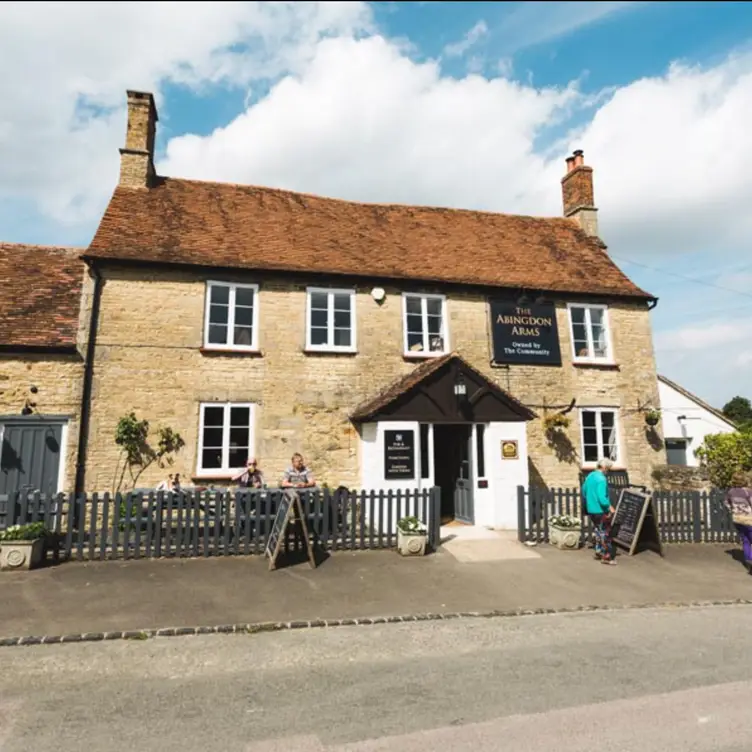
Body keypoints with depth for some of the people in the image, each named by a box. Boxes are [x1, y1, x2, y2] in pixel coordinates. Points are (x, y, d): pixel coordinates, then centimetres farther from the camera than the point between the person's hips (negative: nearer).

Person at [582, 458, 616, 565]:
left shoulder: (590, 476, 8)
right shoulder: (601, 479, -20)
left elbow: (584, 491, 18)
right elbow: (602, 498, -27)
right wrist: (609, 507, -14)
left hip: (591, 509, 9)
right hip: (601, 510, -9)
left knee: (598, 530, 21)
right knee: (605, 533, 1)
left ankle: (599, 551, 29)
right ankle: (606, 557, 7)